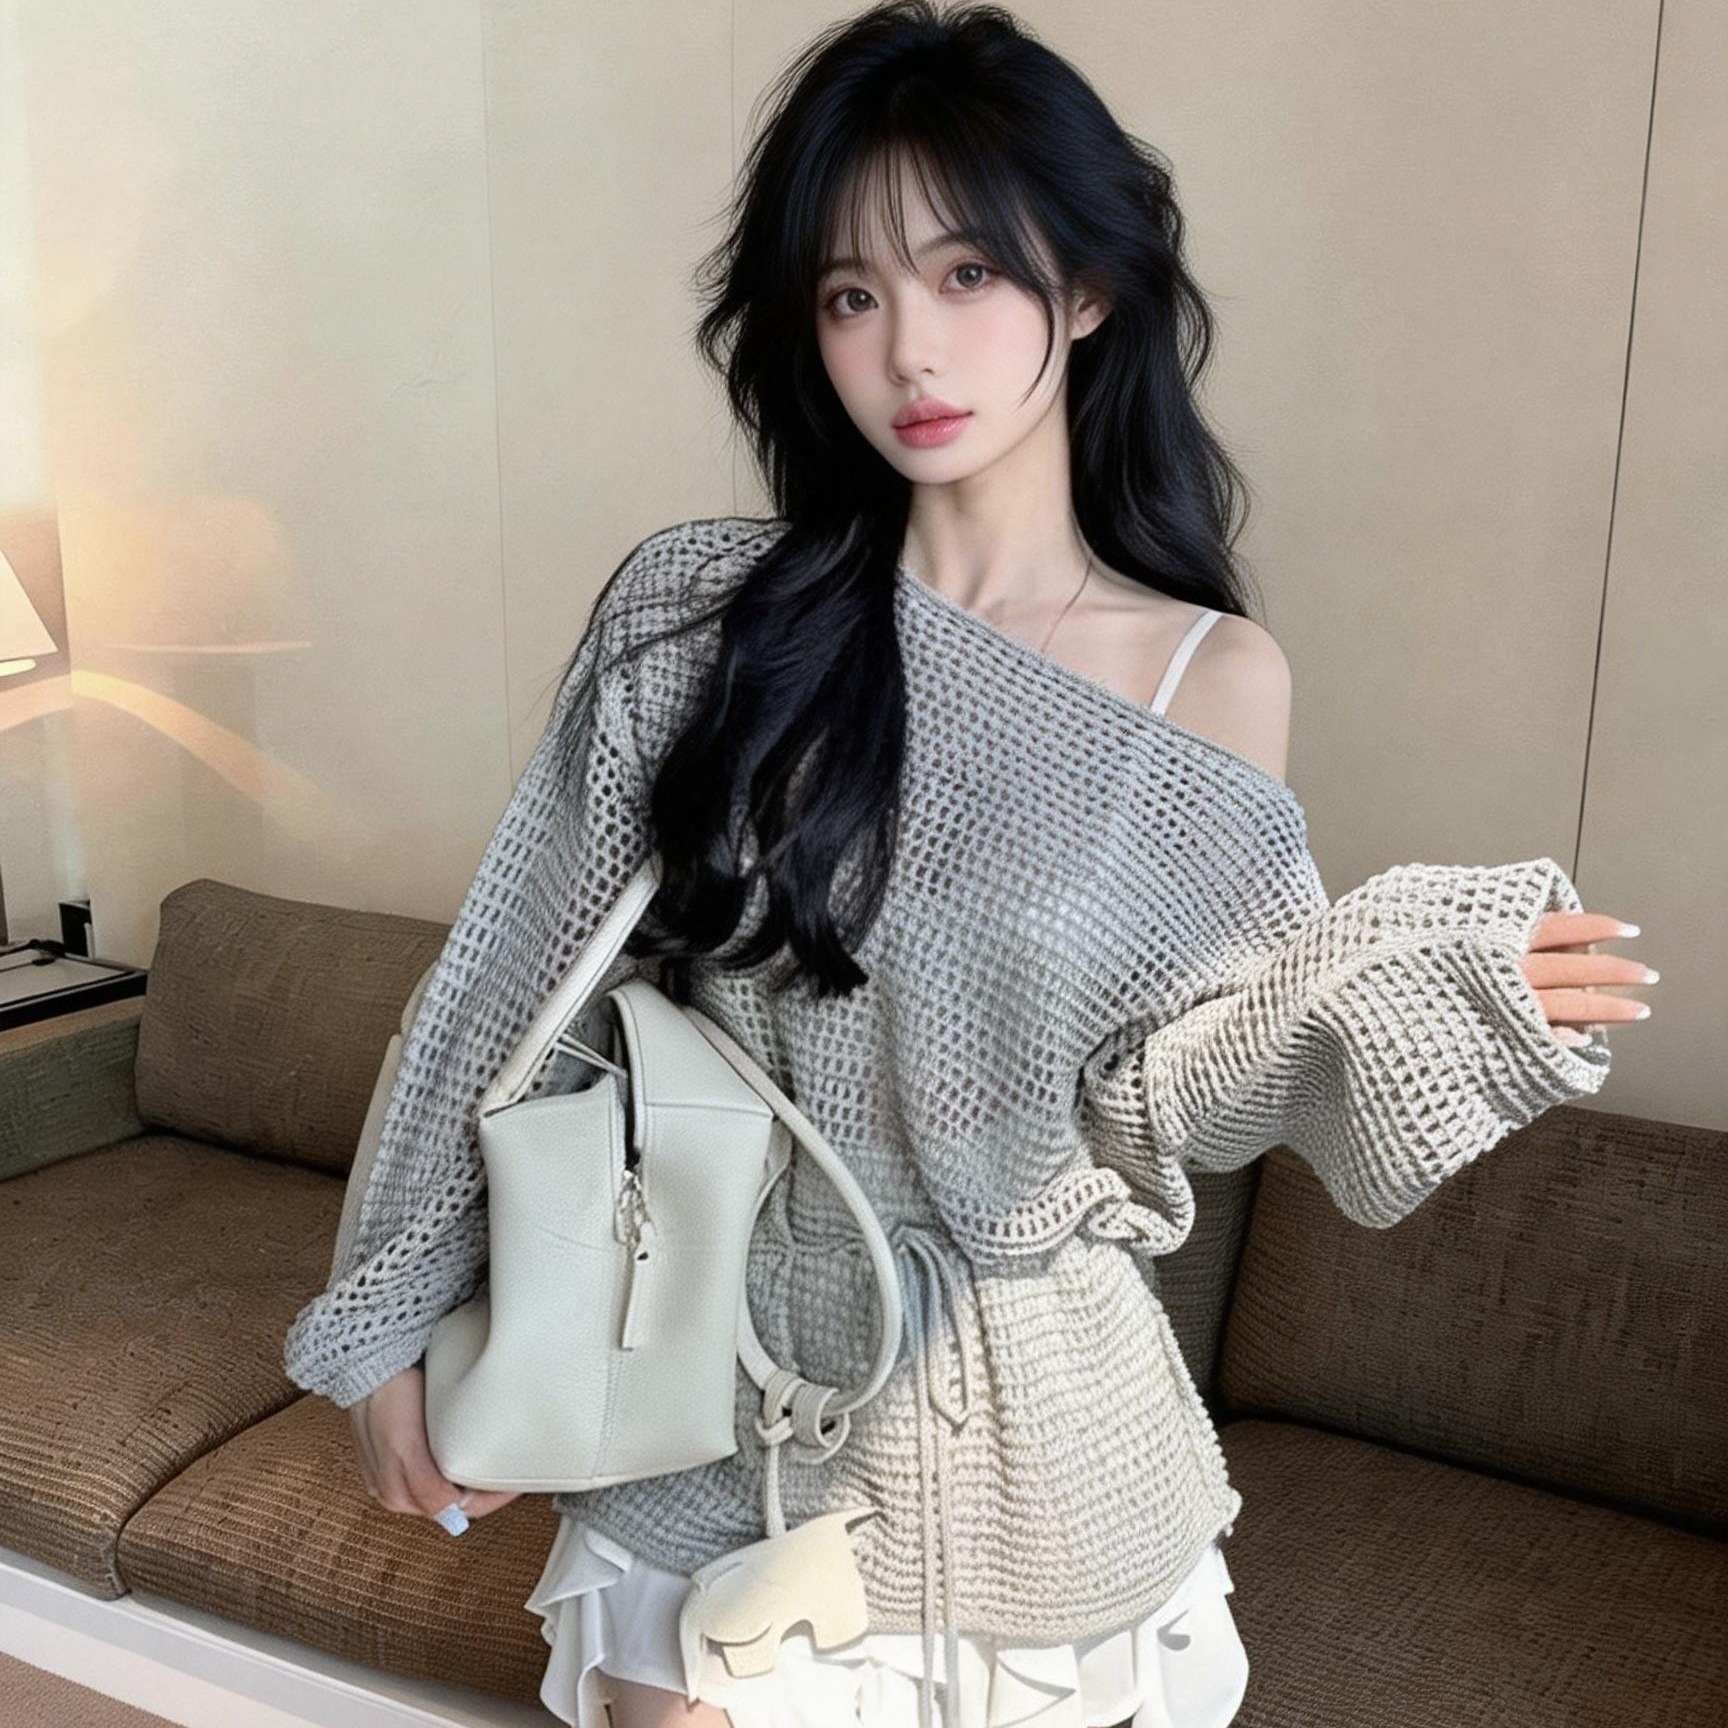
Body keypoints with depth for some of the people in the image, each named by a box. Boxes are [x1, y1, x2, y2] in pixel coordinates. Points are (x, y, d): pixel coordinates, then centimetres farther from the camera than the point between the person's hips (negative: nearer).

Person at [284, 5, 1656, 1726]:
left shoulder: (1215, 678, -9)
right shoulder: (698, 612, -10)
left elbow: (1139, 1095, -4)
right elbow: (519, 976, -5)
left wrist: (1401, 986, -20)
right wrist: (397, 1312, -1)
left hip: (1025, 1405, 0)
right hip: (715, 1379, 1)